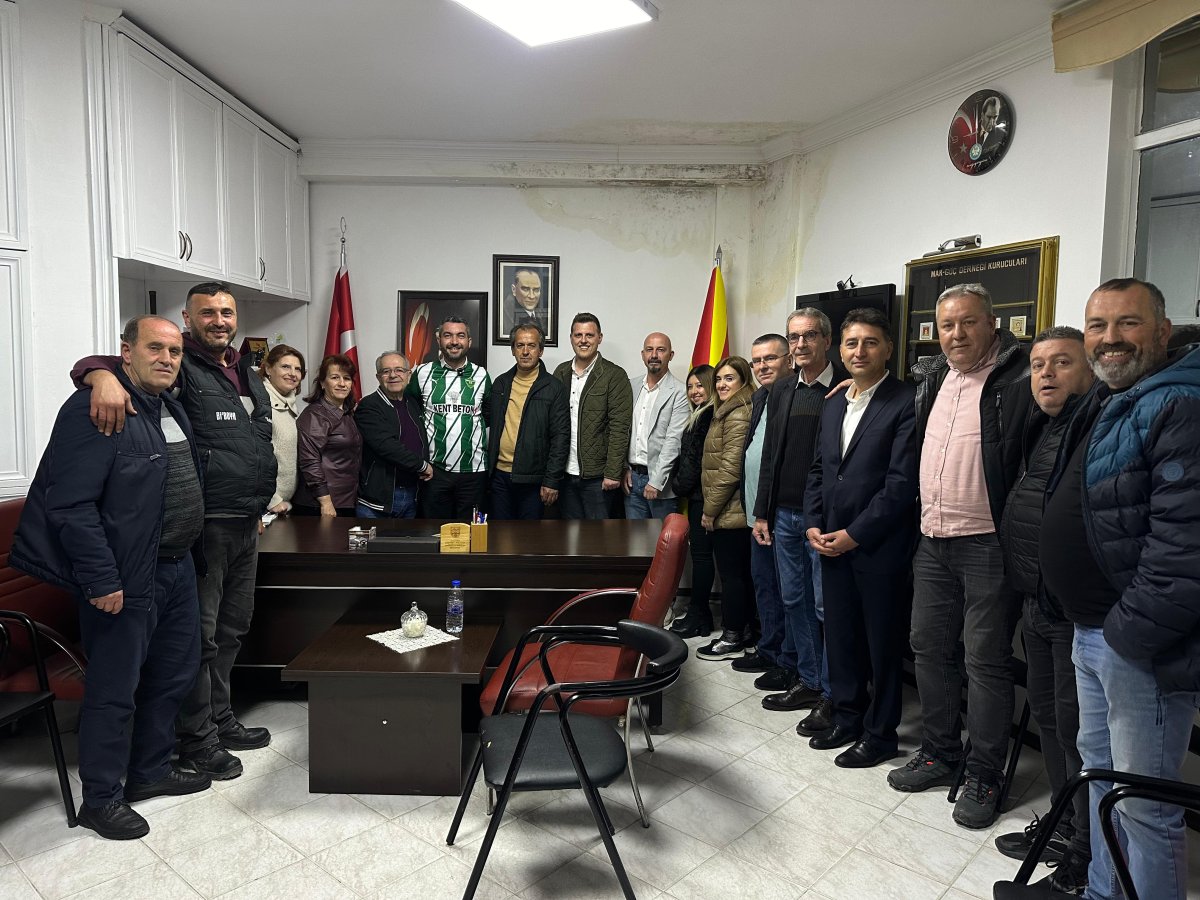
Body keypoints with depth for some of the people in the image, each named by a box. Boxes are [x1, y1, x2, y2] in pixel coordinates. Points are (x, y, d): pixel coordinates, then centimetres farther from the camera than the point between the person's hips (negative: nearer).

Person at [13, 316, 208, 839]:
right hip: (126, 580, -9)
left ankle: (151, 770, 37)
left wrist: (191, 556, 16)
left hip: (177, 568, 9)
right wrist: (101, 579, -22)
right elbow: (71, 504, -21)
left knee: (174, 674, 19)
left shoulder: (171, 409, 11)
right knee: (115, 689, 5)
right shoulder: (94, 409, -17)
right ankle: (101, 799, 24)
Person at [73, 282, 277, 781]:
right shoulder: (181, 367, -8)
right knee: (200, 633, 1)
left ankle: (220, 718, 34)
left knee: (233, 626, 18)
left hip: (246, 523, 8)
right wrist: (104, 376, -41)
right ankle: (196, 739, 17)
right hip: (205, 526, -8)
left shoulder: (246, 375, 16)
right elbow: (89, 365, -18)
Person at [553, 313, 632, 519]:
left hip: (597, 476, -4)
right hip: (565, 472, 5)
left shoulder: (615, 375, -6)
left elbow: (619, 428, -11)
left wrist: (612, 473, -15)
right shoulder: (561, 372, 9)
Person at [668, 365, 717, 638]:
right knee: (700, 552, 13)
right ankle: (698, 611, 21)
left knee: (701, 553, -3)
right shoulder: (702, 415, 19)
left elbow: (699, 458, -17)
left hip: (702, 494, -10)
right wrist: (680, 484, 14)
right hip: (697, 494, 10)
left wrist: (680, 485, -8)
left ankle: (698, 616, 5)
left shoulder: (710, 416, -14)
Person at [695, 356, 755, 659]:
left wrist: (710, 510, -14)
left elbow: (730, 469, -21)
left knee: (731, 574, -1)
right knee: (739, 572, 15)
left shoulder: (737, 416, -16)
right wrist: (711, 508, 16)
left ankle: (732, 638, 9)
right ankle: (741, 630, 25)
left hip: (729, 511, -10)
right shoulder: (727, 412, 16)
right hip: (732, 511, 10)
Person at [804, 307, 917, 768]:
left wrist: (855, 534, -15)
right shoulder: (833, 405, 12)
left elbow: (902, 482, -16)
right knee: (839, 635, 16)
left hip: (878, 547, -6)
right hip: (832, 543, 7)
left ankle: (880, 733, 24)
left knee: (882, 641, 8)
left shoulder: (906, 402, -11)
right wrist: (814, 525, 3)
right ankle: (848, 717, 34)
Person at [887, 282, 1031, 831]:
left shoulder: (1019, 379, -11)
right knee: (930, 648, 14)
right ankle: (938, 753, 31)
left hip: (987, 544, -6)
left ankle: (984, 776, 19)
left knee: (986, 660, 3)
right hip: (932, 540, 7)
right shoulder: (931, 378, 10)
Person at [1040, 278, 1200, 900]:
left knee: (1143, 802, 3)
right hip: (1090, 632, 10)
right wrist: (1088, 624, 16)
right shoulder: (1103, 404, 13)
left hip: (1142, 645, -10)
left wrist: (1130, 633, -20)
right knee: (1099, 770, 23)